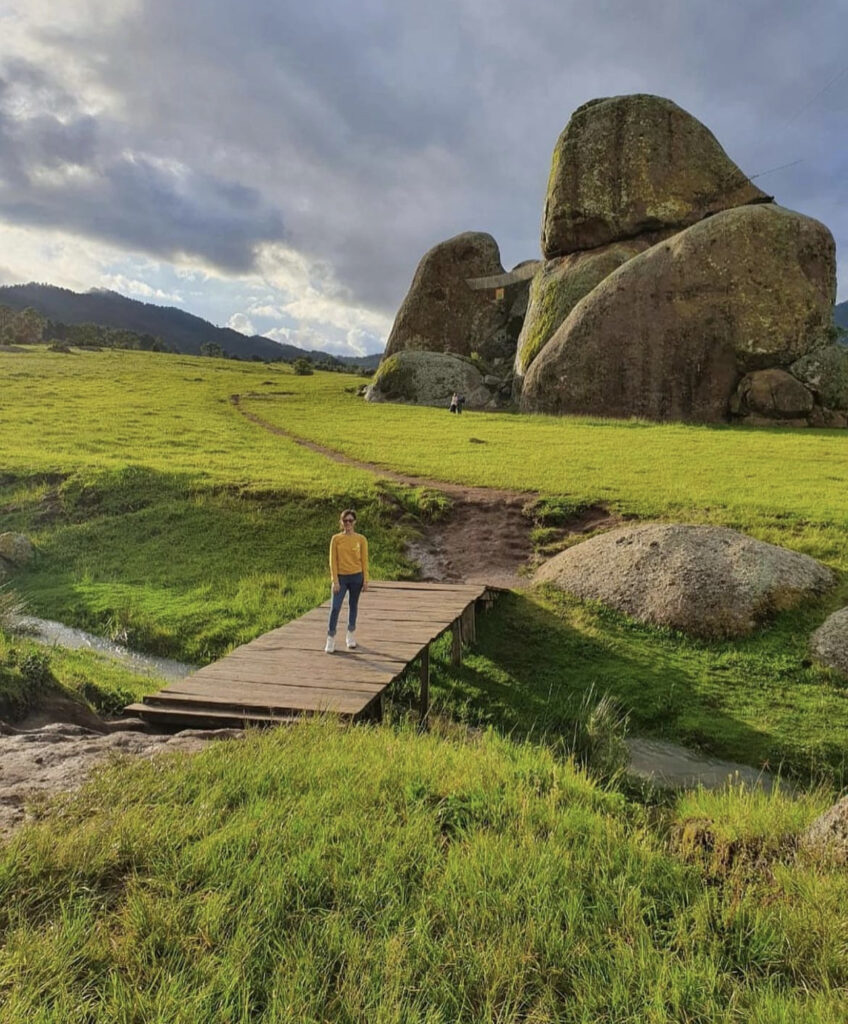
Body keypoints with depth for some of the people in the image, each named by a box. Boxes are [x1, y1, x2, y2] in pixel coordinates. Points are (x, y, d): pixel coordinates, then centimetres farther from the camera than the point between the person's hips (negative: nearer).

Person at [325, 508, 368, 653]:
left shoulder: (361, 539, -1)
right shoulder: (336, 539, -2)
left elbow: (364, 560, 2)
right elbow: (333, 561, -2)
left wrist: (365, 580, -2)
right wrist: (335, 581, -7)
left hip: (356, 577, 1)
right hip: (341, 577, 0)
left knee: (353, 606, 12)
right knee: (335, 607, -6)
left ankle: (351, 635, 26)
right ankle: (330, 639, 2)